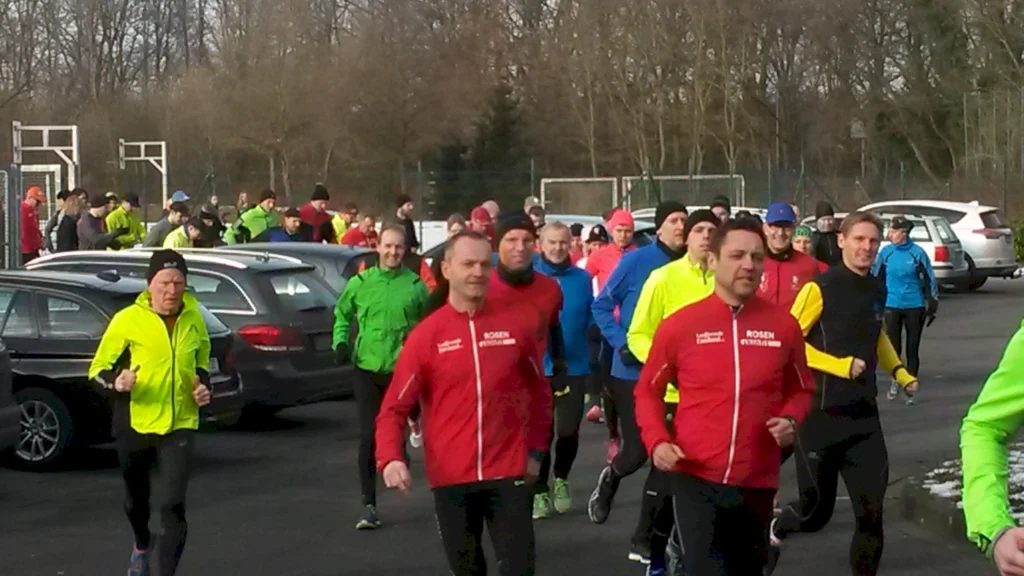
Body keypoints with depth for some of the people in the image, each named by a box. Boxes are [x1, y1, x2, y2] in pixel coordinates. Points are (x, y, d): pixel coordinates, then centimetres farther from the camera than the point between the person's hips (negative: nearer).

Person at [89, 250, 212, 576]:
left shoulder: (193, 320, 3)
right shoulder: (128, 320, -9)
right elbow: (97, 369, -3)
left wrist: (203, 385, 1)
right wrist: (115, 381, -24)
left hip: (179, 425, 1)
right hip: (134, 425, 0)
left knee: (172, 506, -14)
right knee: (137, 501, 20)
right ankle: (143, 545, 52)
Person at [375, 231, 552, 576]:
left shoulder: (516, 323, 0)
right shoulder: (426, 334, -4)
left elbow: (538, 391, 13)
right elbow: (394, 408, -4)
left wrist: (536, 450, 8)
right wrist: (390, 458, -20)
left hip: (508, 472, 0)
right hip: (451, 477, 0)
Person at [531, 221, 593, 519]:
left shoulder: (583, 279, 0)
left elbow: (591, 319, 6)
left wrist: (594, 356, 4)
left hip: (573, 366, 1)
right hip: (536, 367, -1)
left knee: (568, 430, 0)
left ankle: (561, 478, 28)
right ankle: (540, 492, 20)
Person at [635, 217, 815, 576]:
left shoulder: (783, 325, 1)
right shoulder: (680, 324, -4)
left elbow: (800, 390, 14)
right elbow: (648, 390, 7)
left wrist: (791, 420, -7)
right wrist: (656, 441, -9)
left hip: (757, 481, 3)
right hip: (695, 477, -3)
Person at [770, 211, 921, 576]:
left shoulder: (878, 291, 9)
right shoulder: (820, 288, -13)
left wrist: (899, 373, 15)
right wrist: (841, 366, -20)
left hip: (864, 415, 5)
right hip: (820, 413, -5)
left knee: (871, 509, -3)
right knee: (817, 509, 7)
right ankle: (775, 531, 40)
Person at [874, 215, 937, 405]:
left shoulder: (917, 253, -6)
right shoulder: (885, 253, -1)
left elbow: (929, 279, 0)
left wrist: (932, 304, -3)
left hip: (915, 306, -1)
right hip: (892, 306, 1)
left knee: (913, 349, 6)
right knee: (894, 347, -1)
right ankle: (895, 380, 23)